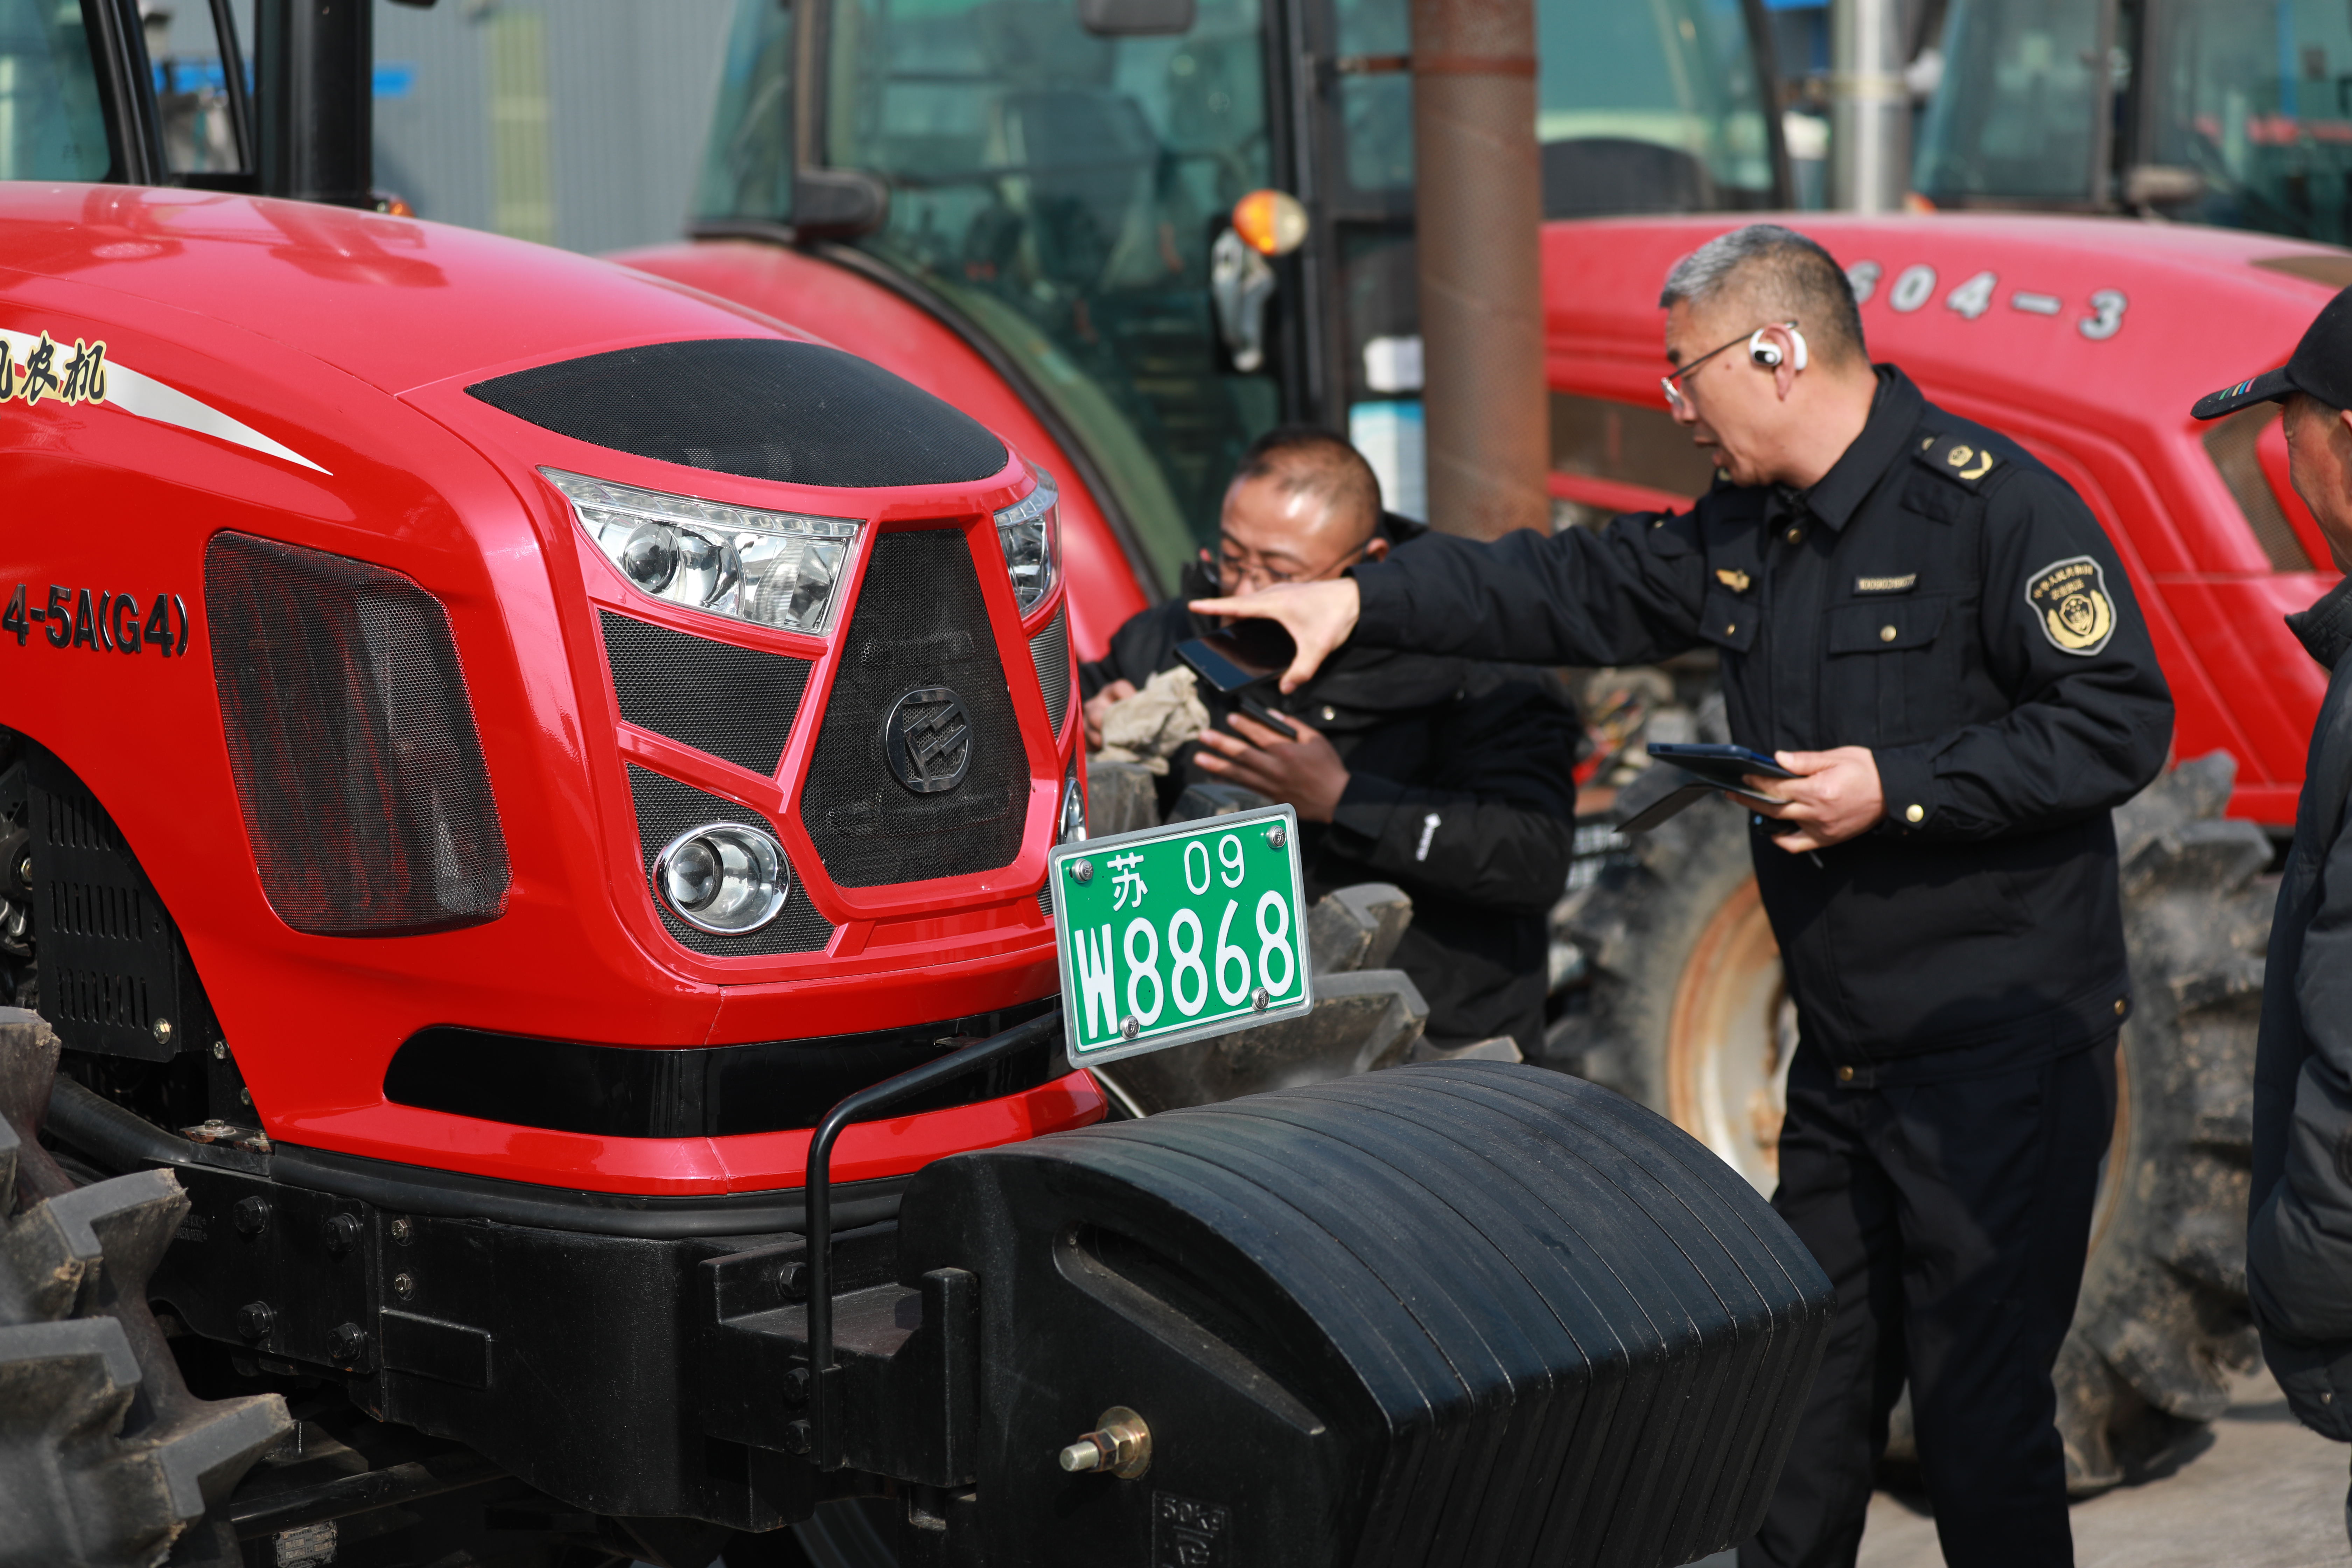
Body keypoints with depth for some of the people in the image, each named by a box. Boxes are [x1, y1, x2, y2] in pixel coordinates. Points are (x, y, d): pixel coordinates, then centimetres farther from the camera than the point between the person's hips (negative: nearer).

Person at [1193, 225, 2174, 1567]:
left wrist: (1900, 790, -20)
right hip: (1845, 1055, 8)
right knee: (1804, 1402, 14)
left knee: (1981, 1411, -3)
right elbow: (1565, 588, 16)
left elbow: (2121, 723, -18)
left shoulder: (1991, 502, -14)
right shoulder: (1745, 537, 12)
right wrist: (1360, 602, 7)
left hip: (2005, 1052, -8)